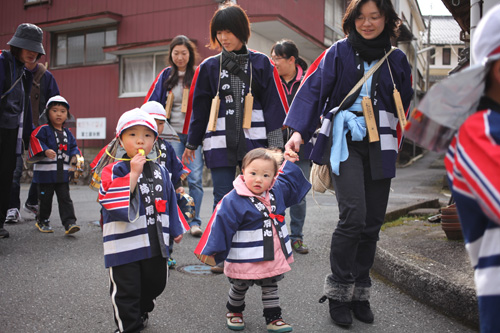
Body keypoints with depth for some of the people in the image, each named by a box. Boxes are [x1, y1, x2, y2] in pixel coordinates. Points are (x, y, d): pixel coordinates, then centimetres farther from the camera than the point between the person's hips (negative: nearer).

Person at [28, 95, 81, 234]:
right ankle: (42, 221, 29)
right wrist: (45, 151, -27)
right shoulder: (43, 129, -5)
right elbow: (35, 140, -14)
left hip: (63, 173, 4)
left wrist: (76, 155, -2)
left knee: (65, 198, 0)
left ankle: (69, 223, -3)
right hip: (45, 172, -4)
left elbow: (73, 146, 18)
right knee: (45, 198, 9)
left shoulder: (67, 133, 12)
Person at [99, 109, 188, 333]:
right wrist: (133, 174, -26)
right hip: (125, 245, -5)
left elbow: (169, 201, 15)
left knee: (155, 284, 21)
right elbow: (116, 205, -25)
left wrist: (176, 229, 19)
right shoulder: (115, 171, -11)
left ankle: (141, 314, 48)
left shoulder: (160, 171, 6)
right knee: (126, 291, 4)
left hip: (155, 244, 6)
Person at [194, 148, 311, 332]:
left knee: (270, 288, 17)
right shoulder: (234, 200, -20)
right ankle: (234, 311, 42)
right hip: (245, 260, -5)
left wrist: (289, 164, 16)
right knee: (239, 287, 17)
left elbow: (291, 183, 21)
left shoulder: (277, 192, -1)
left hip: (274, 258, 5)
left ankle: (273, 318, 31)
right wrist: (213, 251, -15)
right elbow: (222, 224, -17)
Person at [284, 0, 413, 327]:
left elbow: (406, 108, 18)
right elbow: (313, 89, -5)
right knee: (353, 216, -16)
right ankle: (338, 291, 1)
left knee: (373, 222, 4)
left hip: (379, 147, 4)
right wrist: (299, 130, -19)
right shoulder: (339, 53, 2)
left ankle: (360, 292, 19)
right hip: (345, 143, -4)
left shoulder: (397, 60, 12)